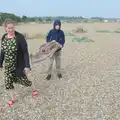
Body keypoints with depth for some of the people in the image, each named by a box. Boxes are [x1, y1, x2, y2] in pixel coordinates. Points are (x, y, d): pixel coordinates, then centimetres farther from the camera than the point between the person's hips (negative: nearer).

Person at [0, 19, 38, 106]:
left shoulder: (20, 37, -18)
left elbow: (25, 52, -18)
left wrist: (27, 65, -21)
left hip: (19, 65, -5)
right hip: (8, 66, 5)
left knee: (23, 80, 9)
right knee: (8, 83, 8)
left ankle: (34, 89, 40)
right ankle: (12, 99, 29)